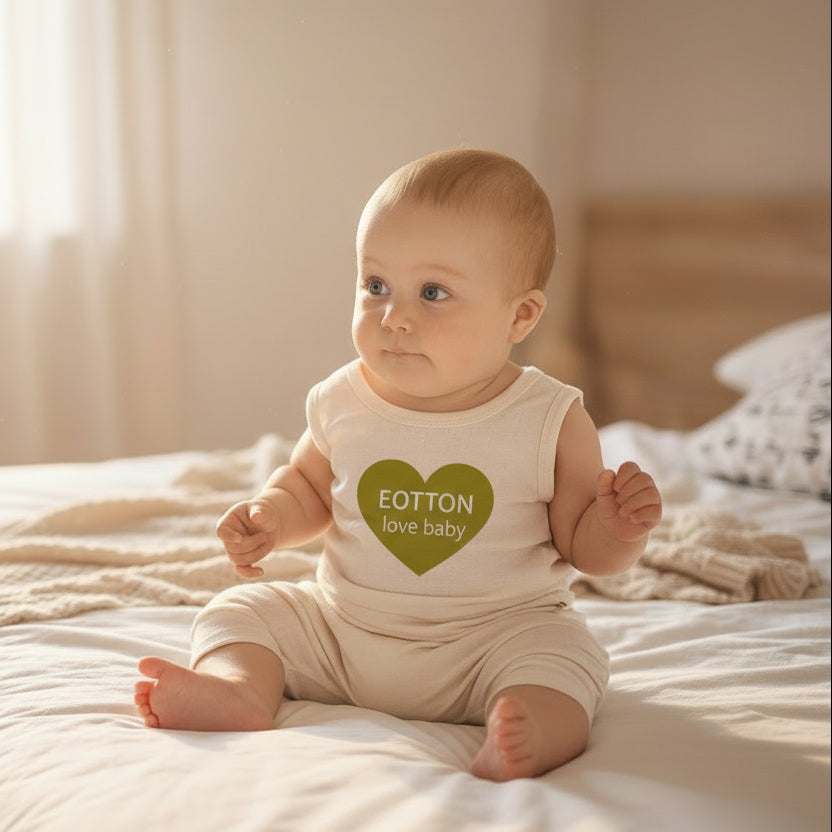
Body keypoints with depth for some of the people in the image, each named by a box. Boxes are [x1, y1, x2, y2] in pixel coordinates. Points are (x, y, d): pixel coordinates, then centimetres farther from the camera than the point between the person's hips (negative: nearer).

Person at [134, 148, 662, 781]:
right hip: (337, 631, 4)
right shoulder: (342, 403, -2)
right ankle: (240, 688, -31)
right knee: (242, 609, -6)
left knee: (561, 653, -28)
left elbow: (585, 549, -2)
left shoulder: (550, 421, -10)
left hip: (493, 635, -3)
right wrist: (270, 516, -4)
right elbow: (308, 485, 17)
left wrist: (617, 526, -24)